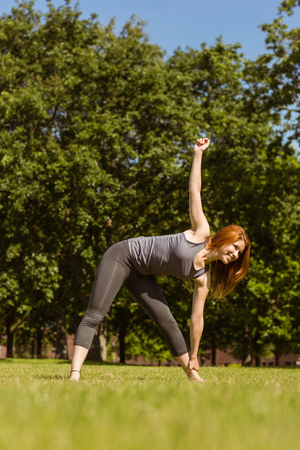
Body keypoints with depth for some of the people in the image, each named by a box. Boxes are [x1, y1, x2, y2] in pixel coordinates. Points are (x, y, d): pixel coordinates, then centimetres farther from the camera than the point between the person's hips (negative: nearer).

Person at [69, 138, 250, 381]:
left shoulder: (204, 278, 0)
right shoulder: (201, 233, -14)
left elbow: (197, 318, 4)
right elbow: (194, 191, -10)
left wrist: (192, 358, 5)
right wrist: (198, 154, -11)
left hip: (141, 275, 7)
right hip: (122, 255, -7)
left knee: (167, 321, 0)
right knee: (94, 316, -17)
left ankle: (192, 375, 12)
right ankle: (75, 374, -25)